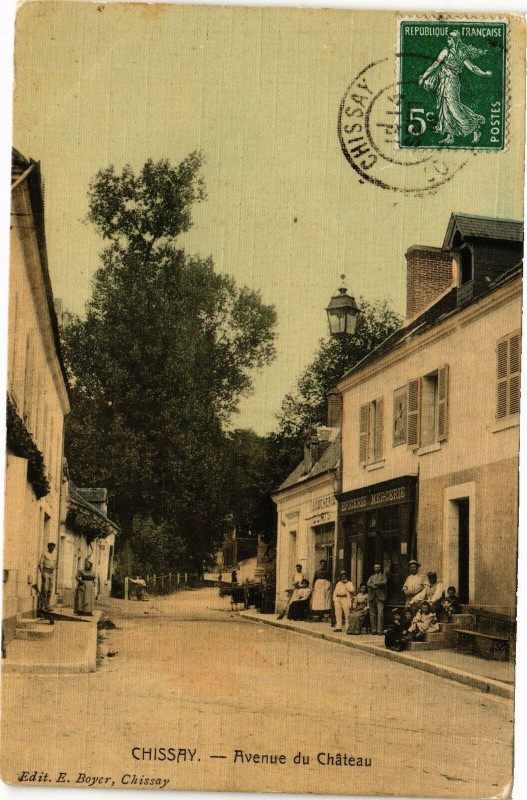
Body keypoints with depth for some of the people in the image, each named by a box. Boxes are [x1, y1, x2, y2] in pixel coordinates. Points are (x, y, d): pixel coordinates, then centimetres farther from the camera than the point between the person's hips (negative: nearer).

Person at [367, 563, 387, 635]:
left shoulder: (383, 576, 14)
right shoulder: (371, 577, 23)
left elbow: (384, 582, -7)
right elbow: (368, 584, 4)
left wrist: (375, 583, -3)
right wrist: (375, 586, -12)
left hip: (380, 597, -3)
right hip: (372, 597, 3)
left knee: (380, 614, -12)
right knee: (372, 614, 0)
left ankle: (380, 630, -13)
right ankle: (373, 630, 4)